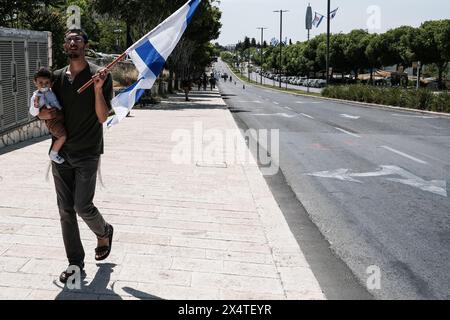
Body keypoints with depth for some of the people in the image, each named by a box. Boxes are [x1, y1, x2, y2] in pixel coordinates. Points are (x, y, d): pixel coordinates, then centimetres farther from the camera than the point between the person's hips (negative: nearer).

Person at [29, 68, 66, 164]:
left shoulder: (52, 91, 12)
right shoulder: (36, 96, -7)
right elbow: (33, 113, -9)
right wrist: (36, 105, -28)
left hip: (61, 116, 8)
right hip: (51, 119, -8)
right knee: (62, 136, -22)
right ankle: (53, 154, -1)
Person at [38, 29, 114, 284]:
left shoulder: (100, 75, -5)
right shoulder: (57, 77, 8)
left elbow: (102, 117, -10)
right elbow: (42, 109, 18)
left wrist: (98, 89, -24)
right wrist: (43, 113, -6)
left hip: (87, 153, -4)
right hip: (61, 152, 5)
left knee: (82, 206, -8)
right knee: (66, 210, 5)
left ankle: (104, 232, 26)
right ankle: (75, 262, 16)